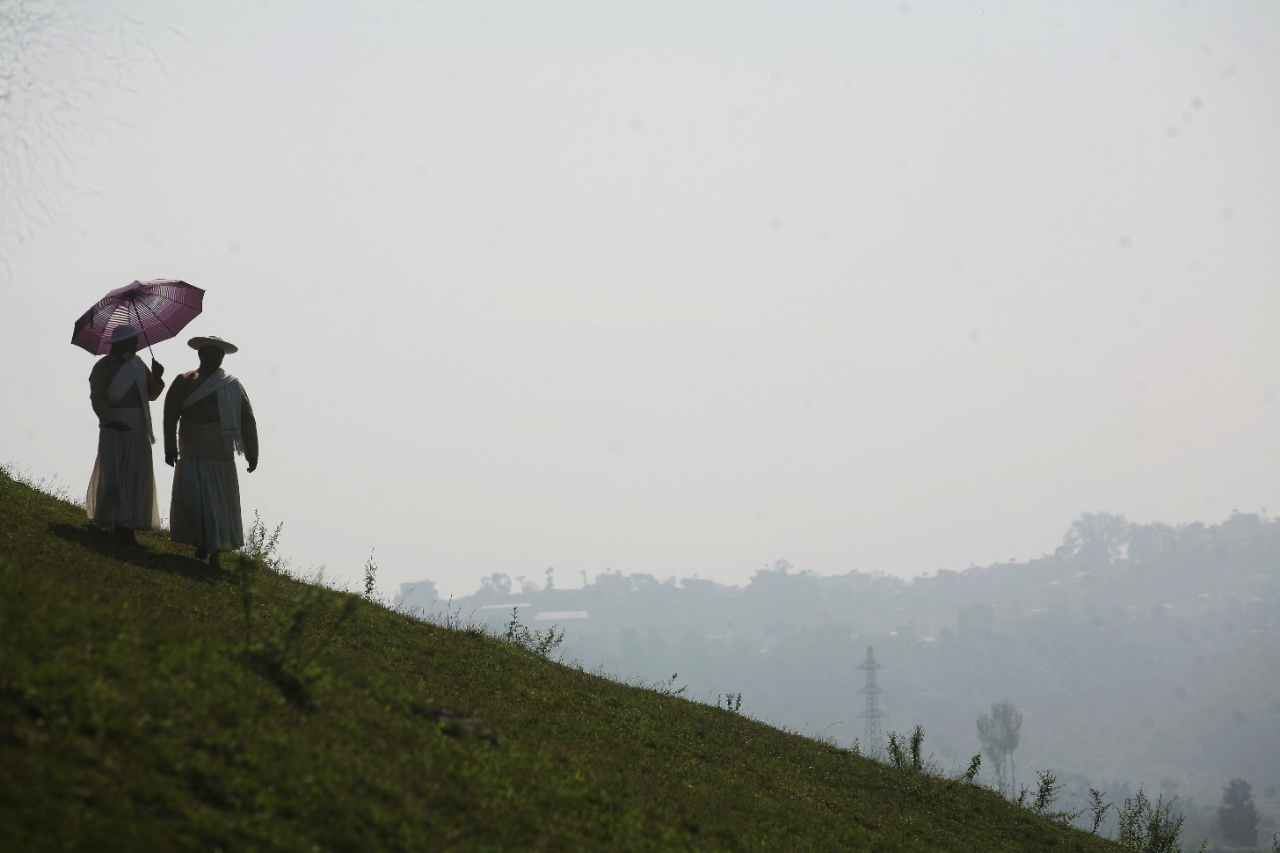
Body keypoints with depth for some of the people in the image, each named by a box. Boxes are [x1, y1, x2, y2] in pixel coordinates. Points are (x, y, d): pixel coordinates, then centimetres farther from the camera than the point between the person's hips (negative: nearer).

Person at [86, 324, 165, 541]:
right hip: (113, 430, -5)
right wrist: (110, 421, -30)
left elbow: (151, 394, 16)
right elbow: (97, 398, -16)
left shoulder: (138, 365, 12)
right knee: (111, 476, 0)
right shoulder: (103, 366, -6)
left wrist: (157, 378, -4)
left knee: (137, 477, -5)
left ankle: (126, 524, -5)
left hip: (138, 430, 5)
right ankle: (102, 516, 23)